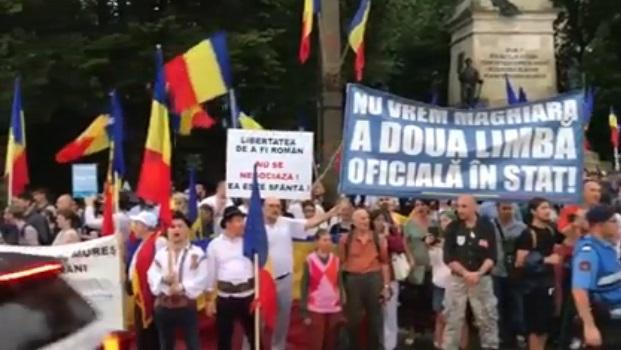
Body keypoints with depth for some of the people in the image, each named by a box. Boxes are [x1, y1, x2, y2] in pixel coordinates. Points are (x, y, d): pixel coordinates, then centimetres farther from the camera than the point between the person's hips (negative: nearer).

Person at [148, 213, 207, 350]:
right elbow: (152, 276, 0)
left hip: (187, 305, -3)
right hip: (164, 306, 4)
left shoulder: (197, 253, -2)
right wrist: (163, 279, -20)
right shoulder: (160, 253, 10)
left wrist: (183, 287, -21)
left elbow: (201, 279, -10)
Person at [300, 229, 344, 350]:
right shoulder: (310, 260, -6)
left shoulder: (336, 260, 5)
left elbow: (340, 285, 9)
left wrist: (342, 309, 5)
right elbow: (304, 287, -3)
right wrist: (304, 312, -7)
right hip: (315, 310, -3)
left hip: (334, 309, 3)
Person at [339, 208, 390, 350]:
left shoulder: (379, 239, 2)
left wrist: (386, 286, 3)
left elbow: (384, 263, 5)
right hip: (353, 280, -1)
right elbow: (341, 263, 2)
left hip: (374, 279, 1)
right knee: (353, 318, 9)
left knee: (375, 318, 9)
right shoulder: (346, 239, -2)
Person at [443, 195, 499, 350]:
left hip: (482, 279, 0)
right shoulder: (453, 228, -1)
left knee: (488, 320, 6)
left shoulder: (487, 227, -2)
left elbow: (492, 256, -5)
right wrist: (465, 272, -19)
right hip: (457, 279, 0)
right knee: (453, 320, 4)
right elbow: (448, 257, -6)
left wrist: (479, 273, -20)